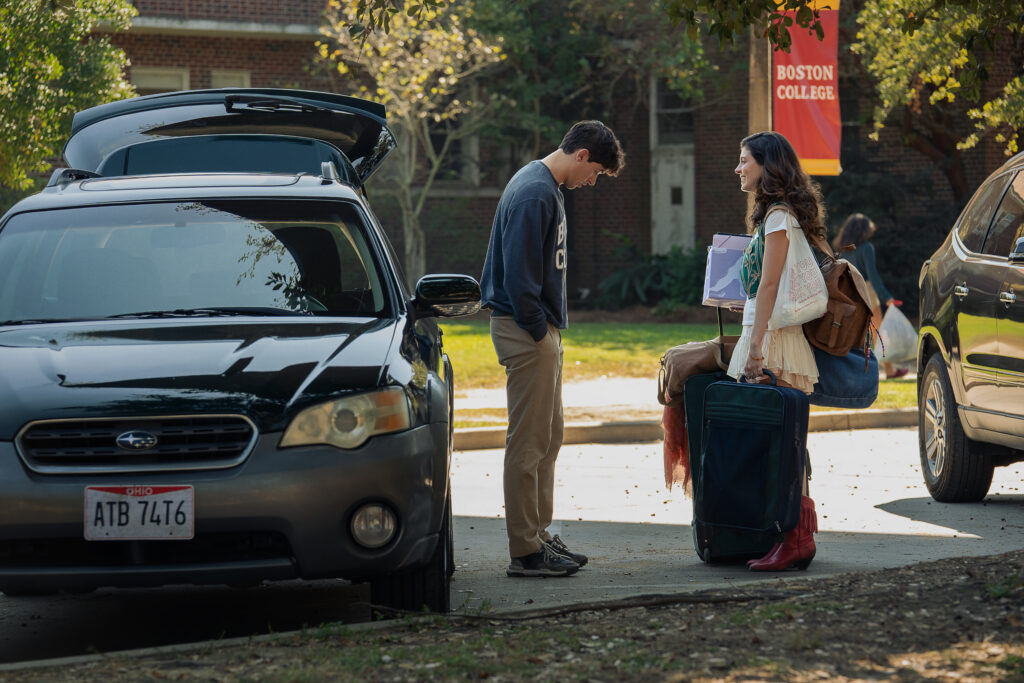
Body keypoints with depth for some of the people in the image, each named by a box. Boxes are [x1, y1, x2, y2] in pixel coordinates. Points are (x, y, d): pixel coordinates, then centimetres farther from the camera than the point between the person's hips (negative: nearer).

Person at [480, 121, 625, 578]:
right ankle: (526, 552, -4)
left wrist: (549, 328, 15)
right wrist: (538, 330, -16)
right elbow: (519, 274, -22)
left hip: (541, 332, 11)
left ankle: (538, 537, 21)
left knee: (548, 438, 14)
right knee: (528, 443, -7)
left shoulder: (545, 187, 16)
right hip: (526, 332, -11)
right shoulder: (534, 194, -17)